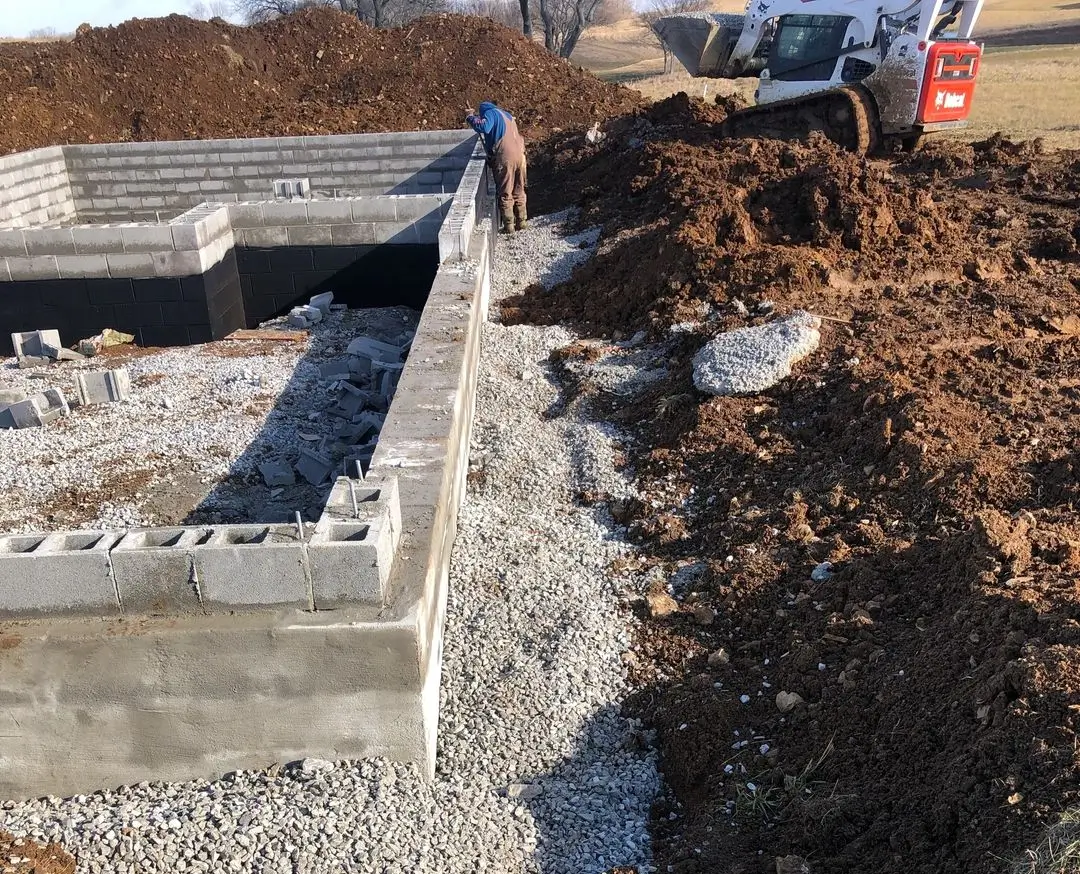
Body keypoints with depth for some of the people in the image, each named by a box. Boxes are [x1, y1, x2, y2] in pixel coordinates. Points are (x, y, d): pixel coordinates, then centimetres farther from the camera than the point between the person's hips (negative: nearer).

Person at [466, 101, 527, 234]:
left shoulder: (490, 113, 1)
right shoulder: (506, 115, 26)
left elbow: (484, 127, -19)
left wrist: (471, 119, -3)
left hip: (504, 158, -7)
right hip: (519, 155, 7)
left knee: (505, 194, 1)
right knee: (519, 192, 16)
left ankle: (509, 226, 2)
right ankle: (522, 222, 20)